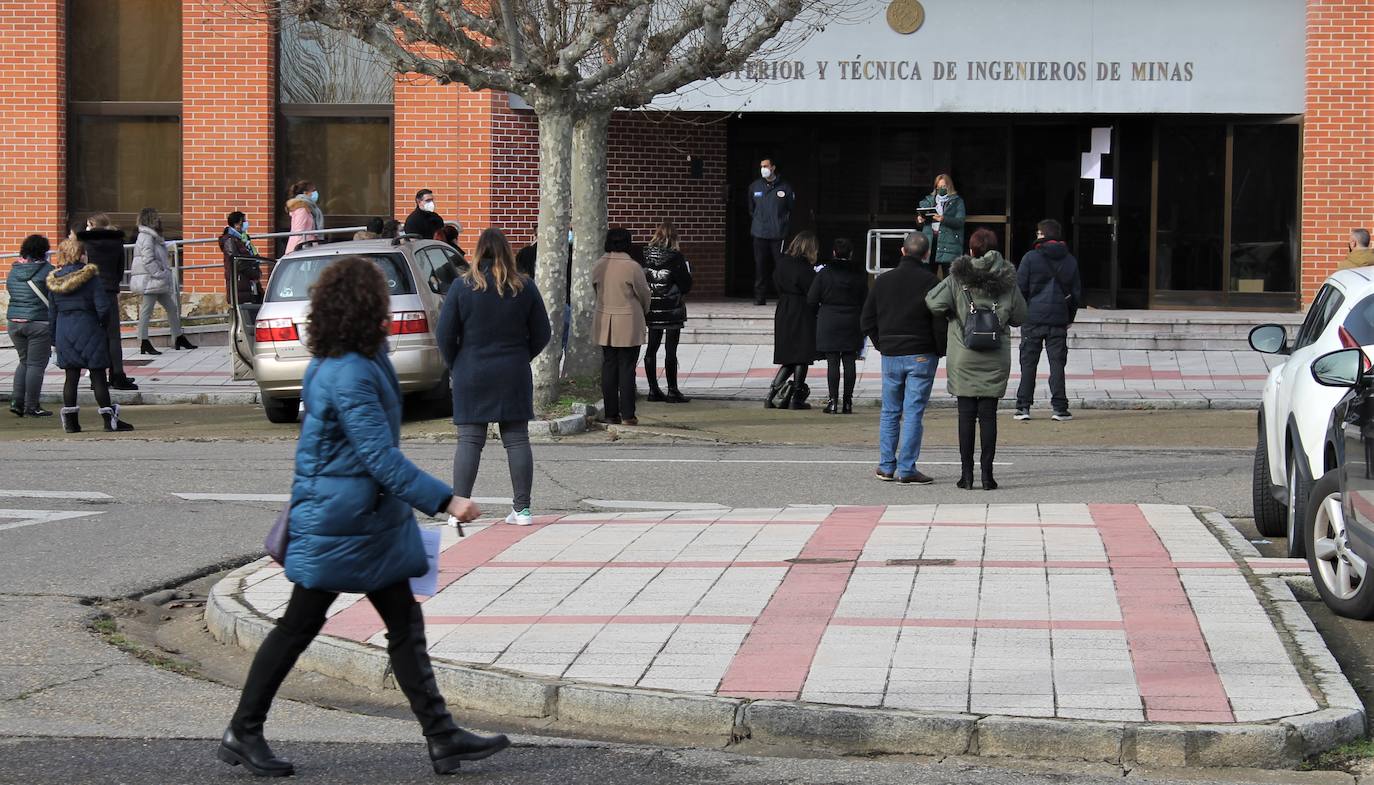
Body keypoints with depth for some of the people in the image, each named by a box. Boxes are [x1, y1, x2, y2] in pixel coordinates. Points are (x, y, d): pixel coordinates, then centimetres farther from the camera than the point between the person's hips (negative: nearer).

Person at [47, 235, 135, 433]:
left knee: (71, 376, 9)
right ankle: (109, 419, 2)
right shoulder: (90, 276, -11)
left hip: (64, 332, 5)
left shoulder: (54, 280, 5)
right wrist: (105, 323, 5)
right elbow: (103, 307, -15)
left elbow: (52, 313, 9)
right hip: (88, 329, -5)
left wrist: (55, 339, 15)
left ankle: (70, 421, 9)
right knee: (98, 375, 0)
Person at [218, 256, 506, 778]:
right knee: (298, 627, 2)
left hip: (371, 519, 10)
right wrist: (443, 500, -28)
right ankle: (242, 734, 14)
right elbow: (381, 457, -27)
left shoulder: (362, 362, 7)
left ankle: (442, 737, 10)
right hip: (338, 524, -10)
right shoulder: (349, 375, -24)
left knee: (406, 626, 8)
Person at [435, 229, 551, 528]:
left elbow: (445, 335, -5)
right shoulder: (525, 288, 0)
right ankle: (522, 509, 8)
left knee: (469, 441, 1)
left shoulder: (462, 286, -6)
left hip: (471, 376, -1)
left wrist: (456, 365, 9)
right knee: (517, 439, 6)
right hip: (514, 376, 2)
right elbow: (541, 334, 4)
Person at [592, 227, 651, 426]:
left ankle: (611, 413, 10)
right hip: (628, 323, -4)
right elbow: (643, 294, -5)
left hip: (604, 324, 4)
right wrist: (644, 311, 16)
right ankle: (627, 414, 1)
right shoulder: (632, 267, -14)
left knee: (608, 367, 9)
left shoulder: (598, 266, -1)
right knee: (627, 368, 0)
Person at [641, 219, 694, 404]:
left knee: (652, 347, 11)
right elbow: (686, 284, -10)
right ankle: (672, 390, 1)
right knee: (670, 350, -1)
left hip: (651, 307, 4)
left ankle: (653, 390, 14)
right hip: (672, 308, -4)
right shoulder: (675, 257, -14)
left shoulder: (645, 254, -2)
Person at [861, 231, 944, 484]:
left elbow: (868, 319, 9)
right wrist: (940, 350, 3)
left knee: (890, 412, 12)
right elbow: (940, 322, -11)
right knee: (914, 413, -2)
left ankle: (886, 466, 12)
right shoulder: (930, 282, -8)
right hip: (921, 356, -4)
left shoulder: (883, 280, 6)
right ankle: (907, 469, -5)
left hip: (890, 356, 4)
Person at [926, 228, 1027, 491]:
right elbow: (1019, 317, 5)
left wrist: (952, 314, 5)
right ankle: (987, 474, 0)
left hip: (964, 360, -1)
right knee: (988, 415, 3)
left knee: (966, 415, 4)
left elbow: (935, 304, -15)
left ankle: (966, 473, 4)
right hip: (995, 361, 1)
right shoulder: (1007, 280, 1)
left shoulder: (958, 277, -4)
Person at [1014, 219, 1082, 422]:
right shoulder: (1070, 261, 6)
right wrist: (1070, 317, 19)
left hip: (1033, 318, -2)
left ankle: (1023, 407, 3)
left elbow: (1020, 288, -5)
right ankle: (1059, 408, 0)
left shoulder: (1030, 258, -5)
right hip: (1059, 320, 2)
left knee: (1028, 363, 4)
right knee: (1057, 363, 4)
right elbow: (1077, 292, 10)